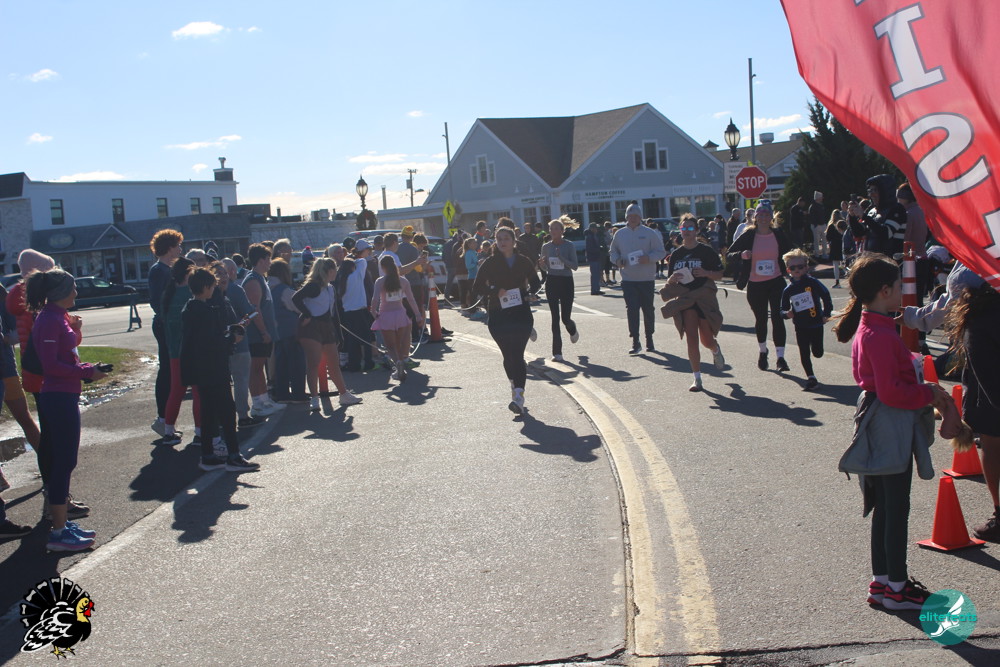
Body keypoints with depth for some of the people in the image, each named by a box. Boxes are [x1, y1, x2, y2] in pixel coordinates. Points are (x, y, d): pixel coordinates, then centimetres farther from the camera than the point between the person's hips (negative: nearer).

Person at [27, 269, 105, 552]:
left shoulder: (57, 317, 14)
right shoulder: (50, 320, -15)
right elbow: (51, 365, -21)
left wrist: (74, 330, 5)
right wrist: (87, 372, -16)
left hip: (64, 396, 10)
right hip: (59, 398, -10)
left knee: (61, 462, 15)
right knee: (63, 463, -6)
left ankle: (62, 523, 24)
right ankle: (58, 533, -1)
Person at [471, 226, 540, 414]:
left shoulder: (523, 262, 5)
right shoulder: (490, 263, 1)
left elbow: (535, 283, 17)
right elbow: (477, 288, 1)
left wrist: (527, 293, -4)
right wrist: (495, 291, -16)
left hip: (521, 314, 0)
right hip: (498, 316, 1)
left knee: (517, 355, -11)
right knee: (509, 355, 6)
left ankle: (518, 396, -19)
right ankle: (516, 387, 29)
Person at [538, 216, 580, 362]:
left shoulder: (569, 246, -6)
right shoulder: (546, 247, 4)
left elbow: (574, 266, -11)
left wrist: (561, 257, -24)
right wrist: (541, 263, -9)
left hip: (566, 282, -2)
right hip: (551, 282, 2)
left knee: (565, 317, -1)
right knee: (555, 317, -2)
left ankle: (573, 330, 39)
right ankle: (557, 352, 1)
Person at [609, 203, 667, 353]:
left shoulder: (650, 233, -1)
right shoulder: (620, 234, 7)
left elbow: (661, 252, -1)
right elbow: (613, 251, 19)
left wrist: (649, 258, -18)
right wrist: (617, 260, -3)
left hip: (646, 279, -1)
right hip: (628, 279, 1)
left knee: (648, 310, 8)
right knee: (631, 310, -7)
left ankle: (649, 340, 23)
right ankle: (635, 342, -3)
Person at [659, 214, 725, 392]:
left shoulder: (706, 251, -2)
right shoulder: (676, 254, 7)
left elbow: (719, 275, 0)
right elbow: (669, 280, 11)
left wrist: (705, 273, -19)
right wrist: (672, 279, -12)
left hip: (705, 299, -2)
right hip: (684, 300, 2)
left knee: (706, 340, 1)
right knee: (692, 339, -4)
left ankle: (716, 350, 40)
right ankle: (697, 378, 3)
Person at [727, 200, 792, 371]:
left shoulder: (778, 235, 1)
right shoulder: (749, 236, -4)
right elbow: (729, 255, -4)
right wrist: (741, 255, -23)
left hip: (776, 282, 0)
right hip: (755, 285, 0)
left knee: (777, 318, -8)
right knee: (761, 319, 12)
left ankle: (780, 357, -7)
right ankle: (763, 352, 36)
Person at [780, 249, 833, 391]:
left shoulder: (812, 283, -6)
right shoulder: (788, 290, 3)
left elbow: (826, 296, -1)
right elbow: (783, 309, 7)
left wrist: (826, 314, -5)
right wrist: (787, 313, -15)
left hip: (816, 324, -2)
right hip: (800, 327, 2)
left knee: (817, 353, 1)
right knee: (804, 353, 1)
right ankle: (811, 378, 10)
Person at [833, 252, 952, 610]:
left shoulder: (867, 328, 10)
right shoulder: (880, 335, -22)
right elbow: (891, 392, -23)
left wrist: (925, 389, 6)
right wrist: (929, 394, -10)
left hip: (881, 427, 10)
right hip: (891, 427, -10)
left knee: (885, 506, 16)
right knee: (897, 508, 1)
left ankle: (881, 581, 25)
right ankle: (897, 587, 11)